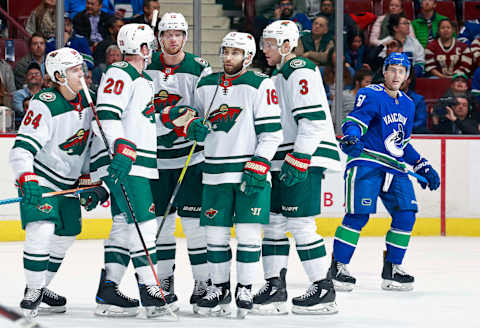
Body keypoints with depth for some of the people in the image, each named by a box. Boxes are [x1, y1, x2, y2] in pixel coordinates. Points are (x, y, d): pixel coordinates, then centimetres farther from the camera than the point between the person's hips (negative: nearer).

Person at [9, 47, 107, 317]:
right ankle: (33, 290, -8)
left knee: (66, 235, 12)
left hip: (69, 182, 8)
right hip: (40, 179, -8)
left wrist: (87, 180, 9)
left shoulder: (86, 102, -1)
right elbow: (22, 150, -26)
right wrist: (27, 182, -38)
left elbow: (87, 144, 12)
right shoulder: (45, 106, -23)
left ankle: (41, 287, 27)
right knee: (41, 230, -22)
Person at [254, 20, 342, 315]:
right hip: (286, 161, 10)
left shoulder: (301, 70, -12)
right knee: (274, 221, 8)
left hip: (307, 157, -10)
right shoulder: (280, 75, 21)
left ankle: (324, 290, -5)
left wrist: (299, 160, -23)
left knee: (300, 223, -11)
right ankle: (275, 288, 12)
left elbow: (313, 119, -20)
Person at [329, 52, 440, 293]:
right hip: (366, 162, -7)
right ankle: (337, 268, -6)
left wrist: (423, 167, 21)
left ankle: (392, 268, 10)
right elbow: (354, 121, -18)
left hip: (394, 168, 7)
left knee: (406, 214, -2)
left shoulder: (407, 105, 18)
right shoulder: (371, 95, -6)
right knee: (359, 215, -14)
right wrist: (351, 138, -40)